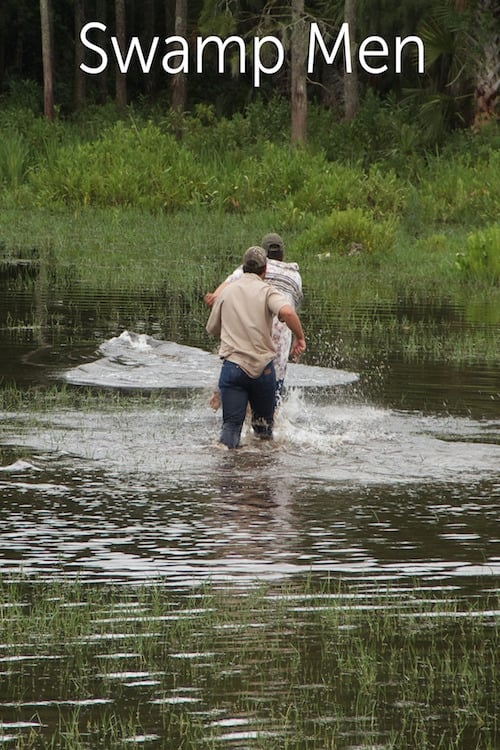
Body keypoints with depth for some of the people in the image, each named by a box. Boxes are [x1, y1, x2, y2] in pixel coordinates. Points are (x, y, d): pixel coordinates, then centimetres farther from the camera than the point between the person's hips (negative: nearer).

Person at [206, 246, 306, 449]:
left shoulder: (226, 291, 11)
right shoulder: (266, 290, -2)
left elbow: (211, 329, 20)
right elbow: (287, 312, -23)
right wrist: (299, 337, -9)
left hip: (233, 364, 2)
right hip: (262, 367, -2)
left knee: (231, 423, -3)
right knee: (264, 421, 17)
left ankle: (225, 444, -26)